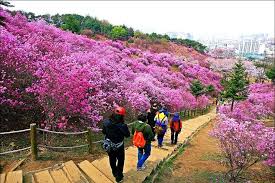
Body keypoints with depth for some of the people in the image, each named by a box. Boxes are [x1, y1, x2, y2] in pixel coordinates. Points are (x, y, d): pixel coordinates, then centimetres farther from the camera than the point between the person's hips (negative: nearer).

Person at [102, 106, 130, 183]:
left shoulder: (106, 122, -18)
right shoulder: (122, 125, -31)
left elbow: (104, 132, -2)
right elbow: (127, 135, -14)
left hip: (109, 146, 4)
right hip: (119, 147, -4)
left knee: (112, 160, 26)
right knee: (120, 161, 20)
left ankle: (114, 173, 49)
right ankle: (119, 177, 34)